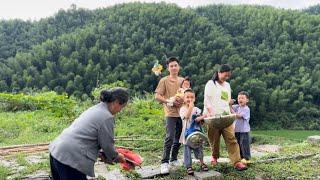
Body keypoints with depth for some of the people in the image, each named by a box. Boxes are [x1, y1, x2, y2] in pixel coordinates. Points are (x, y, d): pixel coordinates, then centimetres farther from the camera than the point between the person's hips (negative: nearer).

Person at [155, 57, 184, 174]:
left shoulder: (183, 80, 13)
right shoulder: (164, 80, -1)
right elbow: (157, 96, -5)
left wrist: (183, 99, -2)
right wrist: (170, 101, -15)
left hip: (182, 112, 5)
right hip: (170, 113, -5)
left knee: (179, 138, 10)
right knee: (170, 137, -13)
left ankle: (174, 159, 25)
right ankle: (164, 162, -7)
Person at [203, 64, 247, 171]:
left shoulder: (227, 85, 19)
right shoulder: (211, 84, 1)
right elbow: (207, 99, -7)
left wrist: (231, 112, 13)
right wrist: (211, 111, -20)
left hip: (225, 116, 4)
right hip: (213, 116, -4)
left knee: (231, 138, -7)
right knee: (214, 139, 5)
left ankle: (237, 162, -12)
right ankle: (215, 157, 28)